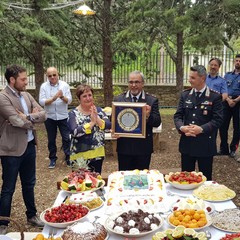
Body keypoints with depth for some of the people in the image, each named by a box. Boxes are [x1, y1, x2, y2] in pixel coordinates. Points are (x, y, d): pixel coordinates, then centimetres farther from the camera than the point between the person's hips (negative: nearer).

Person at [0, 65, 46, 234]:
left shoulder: (26, 95, 7)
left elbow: (43, 114, 1)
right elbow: (19, 122, -24)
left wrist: (28, 117, -16)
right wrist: (34, 117, -6)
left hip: (29, 146, 7)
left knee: (29, 184, 20)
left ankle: (32, 215, 37)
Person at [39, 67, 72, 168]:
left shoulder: (64, 85, -3)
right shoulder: (44, 86, -4)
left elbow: (69, 100, -8)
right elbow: (42, 102, -12)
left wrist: (62, 97, -29)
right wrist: (54, 98, -26)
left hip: (63, 117, 0)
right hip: (49, 117, 1)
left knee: (66, 138, 4)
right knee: (51, 139, 11)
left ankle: (68, 158, 19)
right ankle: (52, 159, 25)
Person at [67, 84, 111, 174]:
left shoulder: (98, 110, 4)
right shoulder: (73, 114, -8)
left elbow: (108, 125, -7)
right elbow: (74, 132, -21)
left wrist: (97, 119, -24)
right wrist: (92, 123, -25)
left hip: (98, 154, 4)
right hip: (81, 156, -4)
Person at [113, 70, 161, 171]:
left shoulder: (152, 100, 0)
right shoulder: (118, 99, 4)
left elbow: (157, 122, -4)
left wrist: (148, 115, -25)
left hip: (143, 147, -1)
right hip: (124, 147, 1)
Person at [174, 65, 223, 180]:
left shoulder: (215, 97, -6)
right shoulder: (185, 95, 6)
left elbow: (218, 119, -11)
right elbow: (177, 115, 4)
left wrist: (201, 129, -22)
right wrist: (181, 127, -16)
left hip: (205, 144, -3)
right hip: (187, 143, 4)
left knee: (205, 178, 10)